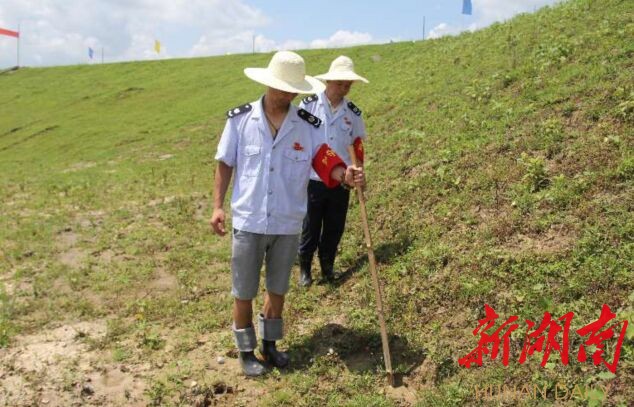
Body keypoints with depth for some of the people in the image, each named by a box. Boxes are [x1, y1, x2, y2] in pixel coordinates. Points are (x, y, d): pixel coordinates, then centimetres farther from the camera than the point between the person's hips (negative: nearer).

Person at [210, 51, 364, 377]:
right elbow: (225, 164, 0)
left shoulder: (308, 126, -4)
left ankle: (270, 344, 39)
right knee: (243, 292, 10)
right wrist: (218, 206, -5)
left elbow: (326, 163, -12)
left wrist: (344, 175, -34)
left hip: (288, 224, 2)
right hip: (248, 222, -2)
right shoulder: (240, 119, -7)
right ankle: (246, 351, 30)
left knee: (277, 288, 18)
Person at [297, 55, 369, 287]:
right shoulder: (309, 105, -7)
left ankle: (327, 265, 31)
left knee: (335, 228, 12)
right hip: (313, 179, -3)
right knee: (310, 228, 7)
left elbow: (358, 145, 12)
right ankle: (304, 268, 25)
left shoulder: (353, 112, 3)